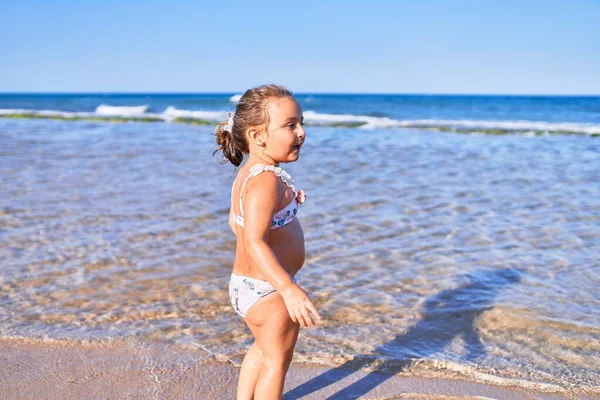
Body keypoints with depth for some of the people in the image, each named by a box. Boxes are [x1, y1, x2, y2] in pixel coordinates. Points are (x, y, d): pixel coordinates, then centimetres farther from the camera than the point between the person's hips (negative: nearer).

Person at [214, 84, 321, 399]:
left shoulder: (246, 174, 4)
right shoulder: (267, 181, -27)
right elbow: (254, 243, -36)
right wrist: (289, 289, -44)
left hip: (243, 284, 10)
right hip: (268, 290, -10)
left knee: (262, 349, 29)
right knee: (277, 360, 10)